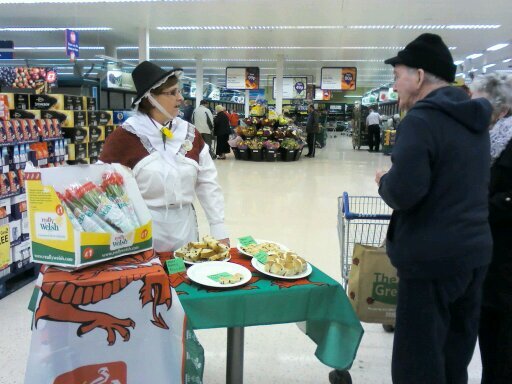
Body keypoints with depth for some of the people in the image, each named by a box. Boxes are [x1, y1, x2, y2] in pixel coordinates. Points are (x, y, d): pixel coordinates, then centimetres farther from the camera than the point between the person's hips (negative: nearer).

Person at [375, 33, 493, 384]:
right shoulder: (475, 119, 12)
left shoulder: (422, 119, -16)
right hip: (475, 250, 9)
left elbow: (402, 194, -25)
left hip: (432, 257, -9)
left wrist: (384, 181, -4)